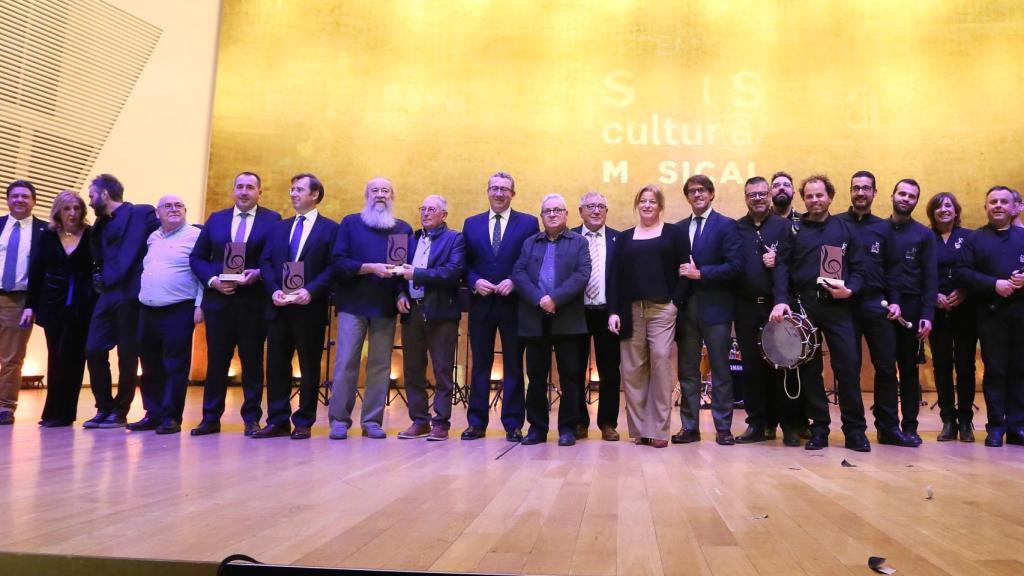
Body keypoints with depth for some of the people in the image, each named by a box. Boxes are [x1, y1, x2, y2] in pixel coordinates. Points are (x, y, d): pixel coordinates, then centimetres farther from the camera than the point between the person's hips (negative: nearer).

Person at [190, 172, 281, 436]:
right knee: (216, 360, 7)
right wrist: (213, 280, -6)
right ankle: (211, 418, 16)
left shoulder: (272, 220, 2)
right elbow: (197, 257, 10)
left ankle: (252, 418, 13)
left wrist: (258, 274, -18)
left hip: (254, 301, -2)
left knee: (252, 361, 4)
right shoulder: (215, 219, 12)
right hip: (218, 298, 3)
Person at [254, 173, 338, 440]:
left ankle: (304, 423, 11)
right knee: (276, 365, 6)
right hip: (279, 307, 5)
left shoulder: (330, 228, 2)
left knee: (309, 366, 3)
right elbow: (266, 263, 10)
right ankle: (278, 421, 15)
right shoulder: (278, 228, 17)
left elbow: (333, 267, -6)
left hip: (310, 307, -4)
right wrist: (274, 290, -7)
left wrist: (310, 291, -18)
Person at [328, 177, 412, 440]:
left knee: (380, 364, 2)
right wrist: (370, 267, -14)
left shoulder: (404, 229, 12)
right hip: (353, 304, -1)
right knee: (346, 362, -4)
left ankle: (372, 421, 10)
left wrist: (401, 294, -9)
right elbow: (339, 263, -2)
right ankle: (339, 420, 4)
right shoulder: (350, 223, 7)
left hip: (386, 307, 2)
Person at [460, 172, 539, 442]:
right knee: (480, 365, 7)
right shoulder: (471, 224, 10)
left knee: (513, 366, 5)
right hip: (481, 304, 2)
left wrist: (514, 281, -14)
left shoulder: (529, 223, 3)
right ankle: (477, 422, 15)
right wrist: (474, 281, -10)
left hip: (513, 303, -2)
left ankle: (513, 424, 13)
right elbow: (464, 263, 9)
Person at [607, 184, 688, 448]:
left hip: (662, 308, -2)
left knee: (661, 363, -8)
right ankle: (639, 428, 10)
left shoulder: (674, 233, 8)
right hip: (631, 310, 3)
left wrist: (676, 303, -9)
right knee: (632, 369, 1)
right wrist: (614, 311, -1)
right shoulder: (625, 237, 15)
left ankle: (659, 429, -1)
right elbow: (615, 276, 9)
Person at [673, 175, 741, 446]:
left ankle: (723, 428, 12)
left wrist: (701, 273, -15)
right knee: (687, 371, 8)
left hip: (715, 307, -4)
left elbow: (735, 265, -10)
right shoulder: (679, 228, 13)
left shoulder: (726, 225, -1)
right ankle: (689, 426, 16)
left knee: (720, 370, 4)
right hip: (686, 307, 4)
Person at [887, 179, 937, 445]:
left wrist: (927, 314, -9)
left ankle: (910, 426, 10)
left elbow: (931, 277, 1)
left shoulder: (924, 235, 5)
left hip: (911, 306, 0)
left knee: (909, 368, 5)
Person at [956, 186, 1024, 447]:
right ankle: (996, 426, 7)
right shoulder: (974, 239, 8)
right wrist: (994, 284, -15)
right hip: (990, 311, -2)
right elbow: (963, 272, -2)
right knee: (995, 369, 1)